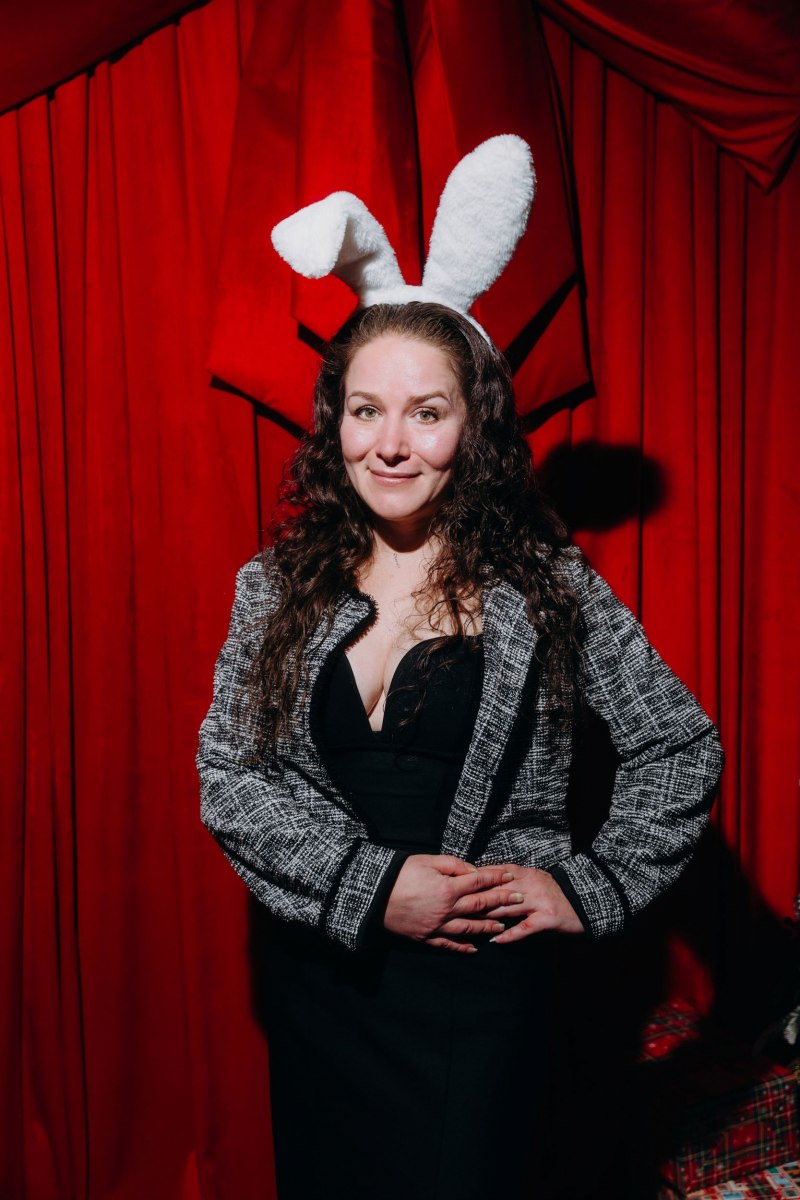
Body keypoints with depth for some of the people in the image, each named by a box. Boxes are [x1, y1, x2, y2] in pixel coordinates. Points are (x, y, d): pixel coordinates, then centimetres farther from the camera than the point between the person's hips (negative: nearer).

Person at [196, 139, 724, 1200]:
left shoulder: (547, 587, -9)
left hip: (483, 980, -2)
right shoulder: (276, 588, -2)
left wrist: (590, 885, -9)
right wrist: (369, 882, -15)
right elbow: (227, 774, -5)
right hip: (317, 971, 3)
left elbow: (682, 748, -2)